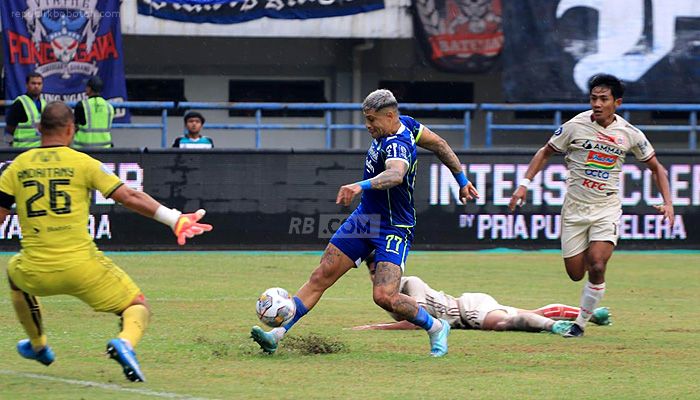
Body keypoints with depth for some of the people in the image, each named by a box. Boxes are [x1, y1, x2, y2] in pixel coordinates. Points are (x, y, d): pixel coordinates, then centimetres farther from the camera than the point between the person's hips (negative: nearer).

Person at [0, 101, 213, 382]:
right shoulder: (82, 162, -1)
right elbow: (129, 198, -3)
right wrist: (176, 220, 2)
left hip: (37, 273, 3)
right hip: (83, 268, -3)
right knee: (138, 306, 12)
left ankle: (38, 346, 46)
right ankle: (125, 342, -22)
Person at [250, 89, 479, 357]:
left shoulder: (398, 146, -27)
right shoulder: (406, 124, 0)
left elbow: (396, 174, -50)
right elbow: (438, 144, 13)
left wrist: (361, 186, -66)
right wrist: (462, 179, 23)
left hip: (394, 229, -9)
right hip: (364, 216, 9)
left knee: (384, 296, -20)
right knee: (321, 277, 2)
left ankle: (436, 328, 6)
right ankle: (277, 335, 3)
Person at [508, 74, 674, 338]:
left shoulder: (629, 134, -4)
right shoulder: (576, 126, -8)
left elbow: (656, 167, 9)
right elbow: (545, 153, 6)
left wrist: (667, 203, -1)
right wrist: (525, 184, -4)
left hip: (607, 209, -1)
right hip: (575, 207, 1)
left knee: (597, 267, -19)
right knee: (575, 273, 2)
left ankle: (581, 322, -1)